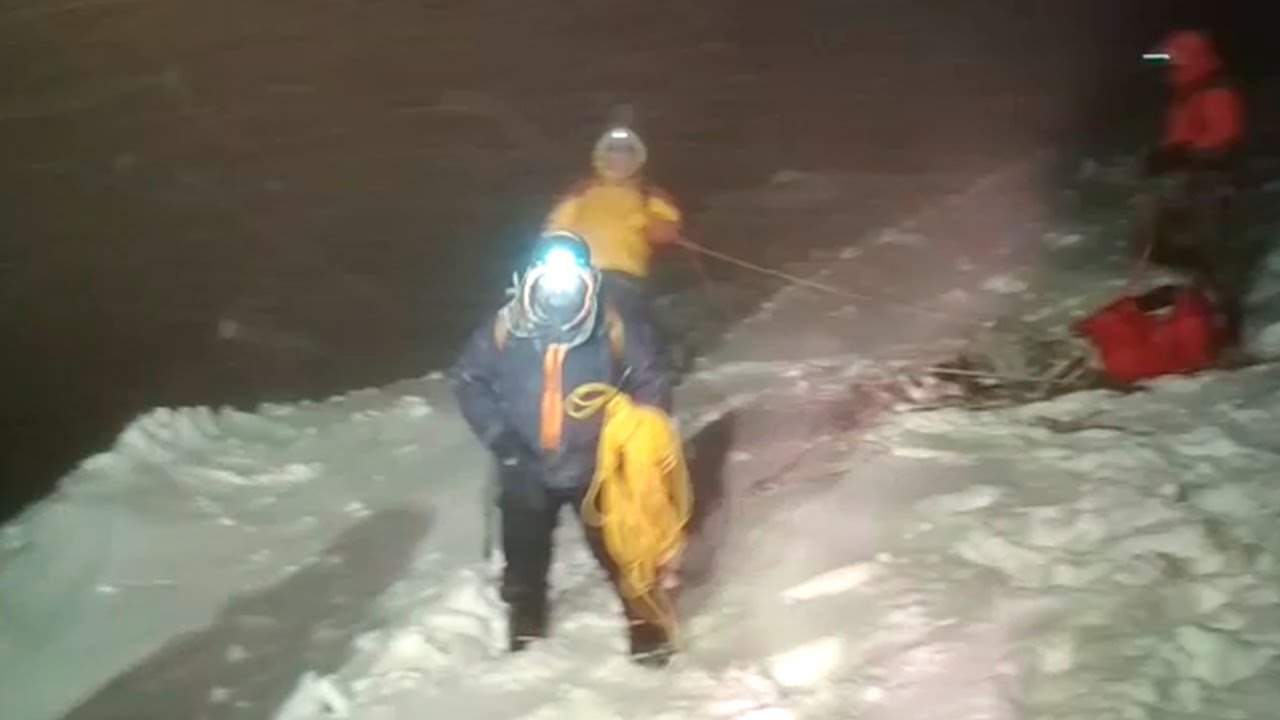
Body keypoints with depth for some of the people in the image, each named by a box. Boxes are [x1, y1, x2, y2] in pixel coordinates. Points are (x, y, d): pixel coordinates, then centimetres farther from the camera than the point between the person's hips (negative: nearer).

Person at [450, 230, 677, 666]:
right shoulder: (506, 330, -16)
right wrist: (498, 435, -12)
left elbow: (651, 382, -6)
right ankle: (525, 627, 44)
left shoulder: (614, 328, -17)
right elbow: (468, 380, -4)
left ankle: (644, 619, 32)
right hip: (526, 469, 2)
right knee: (525, 554, 19)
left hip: (597, 466, -1)